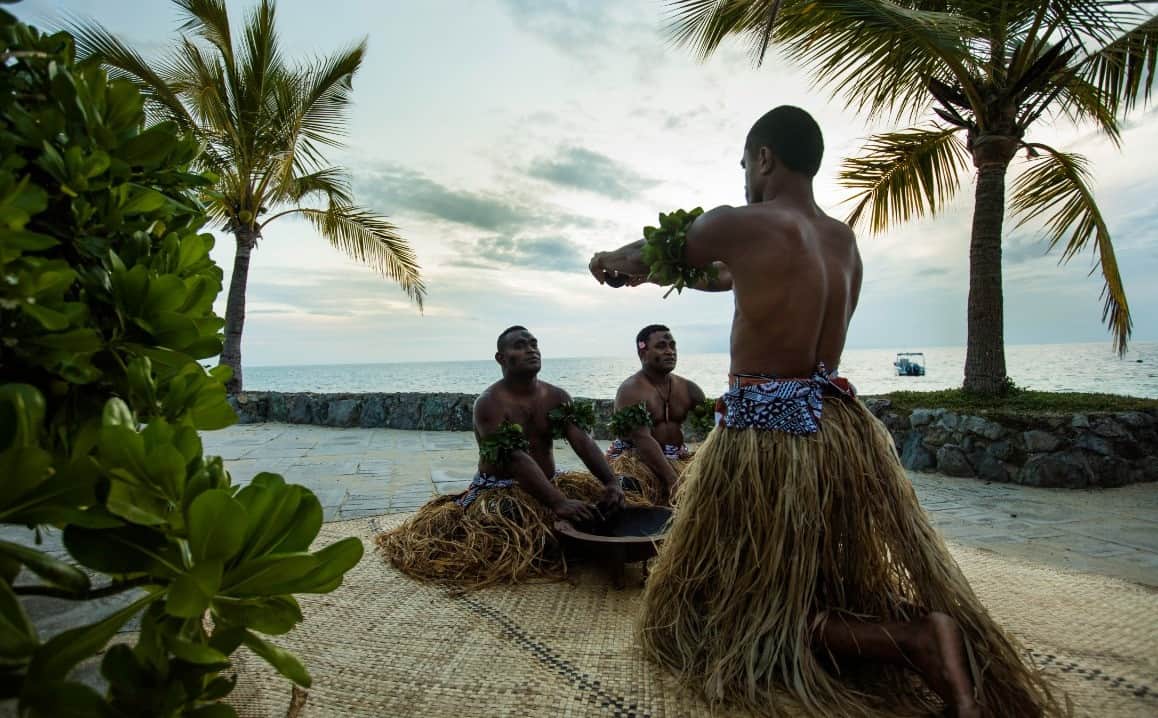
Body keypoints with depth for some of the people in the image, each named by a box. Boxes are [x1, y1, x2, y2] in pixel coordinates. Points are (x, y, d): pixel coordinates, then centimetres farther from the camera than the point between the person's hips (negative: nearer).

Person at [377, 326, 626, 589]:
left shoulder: (557, 397, 1)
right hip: (501, 490, -5)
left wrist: (612, 482, -31)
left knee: (601, 496, -11)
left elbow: (583, 441, -12)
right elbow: (516, 459, -30)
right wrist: (559, 503, -43)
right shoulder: (489, 403, -17)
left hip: (550, 483, 6)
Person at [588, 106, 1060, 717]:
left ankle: (913, 640, -9)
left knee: (745, 609, 8)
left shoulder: (740, 224, -11)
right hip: (842, 430, 8)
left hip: (767, 436, -8)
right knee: (831, 588, 28)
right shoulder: (844, 240, 11)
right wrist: (690, 274, 36)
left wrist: (614, 260, 29)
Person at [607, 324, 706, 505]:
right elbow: (643, 440, -23)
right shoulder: (631, 390, -13)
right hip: (636, 458, -6)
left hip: (677, 459, 6)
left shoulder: (688, 388, 8)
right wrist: (673, 479, -30)